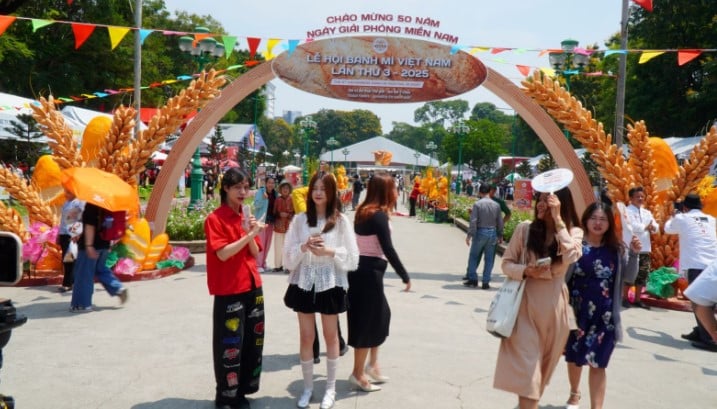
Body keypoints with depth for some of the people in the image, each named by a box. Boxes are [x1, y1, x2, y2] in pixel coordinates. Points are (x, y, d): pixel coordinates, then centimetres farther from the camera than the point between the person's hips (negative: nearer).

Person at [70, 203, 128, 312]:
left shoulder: (90, 206, -15)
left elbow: (89, 226, -22)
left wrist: (88, 245, -24)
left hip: (91, 244, -8)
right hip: (104, 243, 8)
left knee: (84, 274, 1)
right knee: (100, 268, 23)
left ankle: (82, 304, 7)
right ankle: (118, 288, 6)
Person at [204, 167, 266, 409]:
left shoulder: (247, 218, 11)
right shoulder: (215, 219, -9)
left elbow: (256, 254, 7)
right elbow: (223, 253, -19)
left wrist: (252, 234, -9)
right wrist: (248, 235, -22)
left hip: (252, 286, 7)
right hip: (229, 291, -7)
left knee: (252, 340, 12)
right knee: (230, 344, 0)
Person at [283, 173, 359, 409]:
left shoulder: (341, 221, -4)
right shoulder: (299, 219, 1)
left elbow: (352, 258, -4)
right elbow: (288, 256, 0)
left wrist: (328, 251, -18)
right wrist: (304, 247, -17)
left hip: (330, 283, -1)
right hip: (304, 283, 2)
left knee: (330, 335, 12)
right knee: (306, 336, 9)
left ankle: (330, 388, 27)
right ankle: (308, 387, 26)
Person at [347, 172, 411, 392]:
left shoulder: (363, 211, 10)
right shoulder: (379, 215, -16)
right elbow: (388, 250, -18)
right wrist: (405, 276, -12)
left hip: (361, 268, 9)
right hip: (369, 271, -9)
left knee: (380, 313, 20)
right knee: (366, 320, 2)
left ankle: (372, 364, 27)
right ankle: (358, 373, 14)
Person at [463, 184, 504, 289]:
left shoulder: (477, 204, -7)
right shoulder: (496, 205, 3)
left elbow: (473, 221, -13)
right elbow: (500, 222, 6)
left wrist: (469, 235, -9)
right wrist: (500, 235, 16)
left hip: (480, 232, -3)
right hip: (492, 233, 3)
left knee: (473, 256, 11)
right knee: (489, 259, 8)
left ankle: (472, 279, 9)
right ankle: (485, 282, 8)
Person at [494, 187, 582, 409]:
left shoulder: (573, 232, -1)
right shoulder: (525, 228, -2)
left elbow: (570, 256, -23)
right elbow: (507, 263, 2)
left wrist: (557, 218, -21)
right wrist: (525, 271, -19)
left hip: (553, 304, 2)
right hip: (525, 301, -1)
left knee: (543, 362, 17)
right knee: (526, 365, -6)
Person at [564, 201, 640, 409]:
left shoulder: (616, 248, -2)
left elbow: (629, 276, -1)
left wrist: (634, 254, -15)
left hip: (604, 316, 0)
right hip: (577, 312, 0)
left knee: (597, 363, 0)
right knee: (574, 357, 19)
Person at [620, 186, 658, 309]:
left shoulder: (647, 212, 16)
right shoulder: (627, 211, -4)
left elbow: (656, 226, 7)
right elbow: (632, 227, -17)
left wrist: (652, 227, -16)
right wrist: (646, 227, -6)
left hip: (644, 249, 6)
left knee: (642, 275, 9)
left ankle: (637, 300, 18)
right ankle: (625, 298, 9)